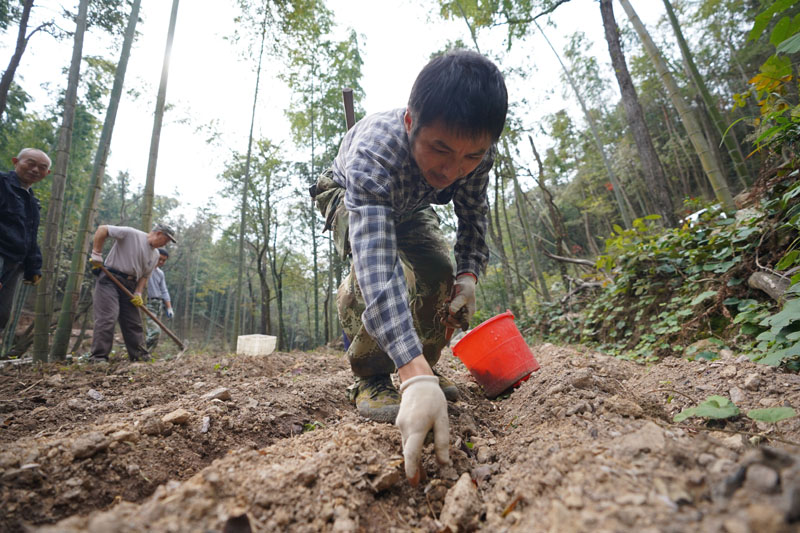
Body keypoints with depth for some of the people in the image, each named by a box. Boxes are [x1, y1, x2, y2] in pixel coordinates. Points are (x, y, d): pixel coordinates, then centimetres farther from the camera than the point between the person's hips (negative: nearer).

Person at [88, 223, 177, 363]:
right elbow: (102, 229, -11)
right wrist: (96, 254, -14)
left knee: (134, 322, 7)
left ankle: (140, 355, 13)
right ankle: (99, 357, -5)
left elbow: (144, 275, 12)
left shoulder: (155, 255, 11)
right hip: (109, 279, -7)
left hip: (129, 286, 7)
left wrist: (138, 293, -1)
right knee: (107, 318, -13)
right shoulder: (131, 234, -9)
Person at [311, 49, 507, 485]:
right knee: (378, 262, -34)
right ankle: (371, 381, -16)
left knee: (440, 273, -11)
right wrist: (416, 380, -63)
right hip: (346, 196, -4)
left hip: (408, 204, 5)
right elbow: (377, 268, -57)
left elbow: (473, 214, -11)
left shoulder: (477, 148, -30)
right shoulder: (373, 151, -46)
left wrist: (468, 274, -26)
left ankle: (427, 366, 11)